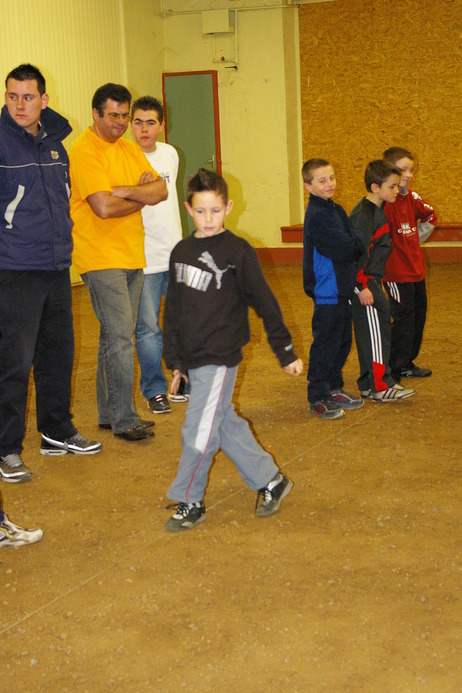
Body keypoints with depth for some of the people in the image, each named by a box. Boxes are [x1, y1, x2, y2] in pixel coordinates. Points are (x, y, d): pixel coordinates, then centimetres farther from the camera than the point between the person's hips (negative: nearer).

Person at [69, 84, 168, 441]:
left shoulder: (129, 149, 14)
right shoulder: (84, 152, -11)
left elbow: (161, 191, 4)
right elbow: (104, 207, -22)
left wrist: (124, 190, -13)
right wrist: (141, 198, -4)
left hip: (133, 257, 8)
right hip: (101, 259, -8)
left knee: (116, 337, 13)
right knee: (120, 338, -10)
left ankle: (110, 414, 22)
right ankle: (124, 420, -4)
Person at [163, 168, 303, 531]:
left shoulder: (238, 251, -8)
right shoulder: (181, 252, 9)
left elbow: (266, 304, -4)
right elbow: (173, 310, 15)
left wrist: (286, 352, -2)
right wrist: (175, 361, 15)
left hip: (219, 357, -7)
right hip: (193, 357, 7)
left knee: (199, 430, -4)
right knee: (226, 424, 13)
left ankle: (189, 502, 11)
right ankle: (271, 480, 27)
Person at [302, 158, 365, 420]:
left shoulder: (337, 210, 13)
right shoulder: (317, 216, -17)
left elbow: (354, 240, 10)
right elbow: (346, 249, -20)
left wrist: (354, 244, -9)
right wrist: (360, 245, -3)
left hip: (342, 289, 9)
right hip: (327, 292, -9)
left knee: (342, 342, 17)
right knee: (325, 346, -2)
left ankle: (334, 389, 29)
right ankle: (318, 399, 6)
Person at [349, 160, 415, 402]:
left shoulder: (377, 210, 13)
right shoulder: (364, 215, -19)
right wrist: (362, 288, -22)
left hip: (372, 282, 10)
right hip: (364, 284, -10)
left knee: (376, 331, 13)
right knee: (376, 332, -6)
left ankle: (369, 385, 20)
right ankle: (381, 386, 0)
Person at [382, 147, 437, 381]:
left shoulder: (411, 197, 8)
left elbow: (430, 216, 27)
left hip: (416, 268, 9)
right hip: (396, 271, -9)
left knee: (418, 314, 15)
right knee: (403, 318, -5)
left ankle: (407, 363, 27)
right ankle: (394, 369, 6)